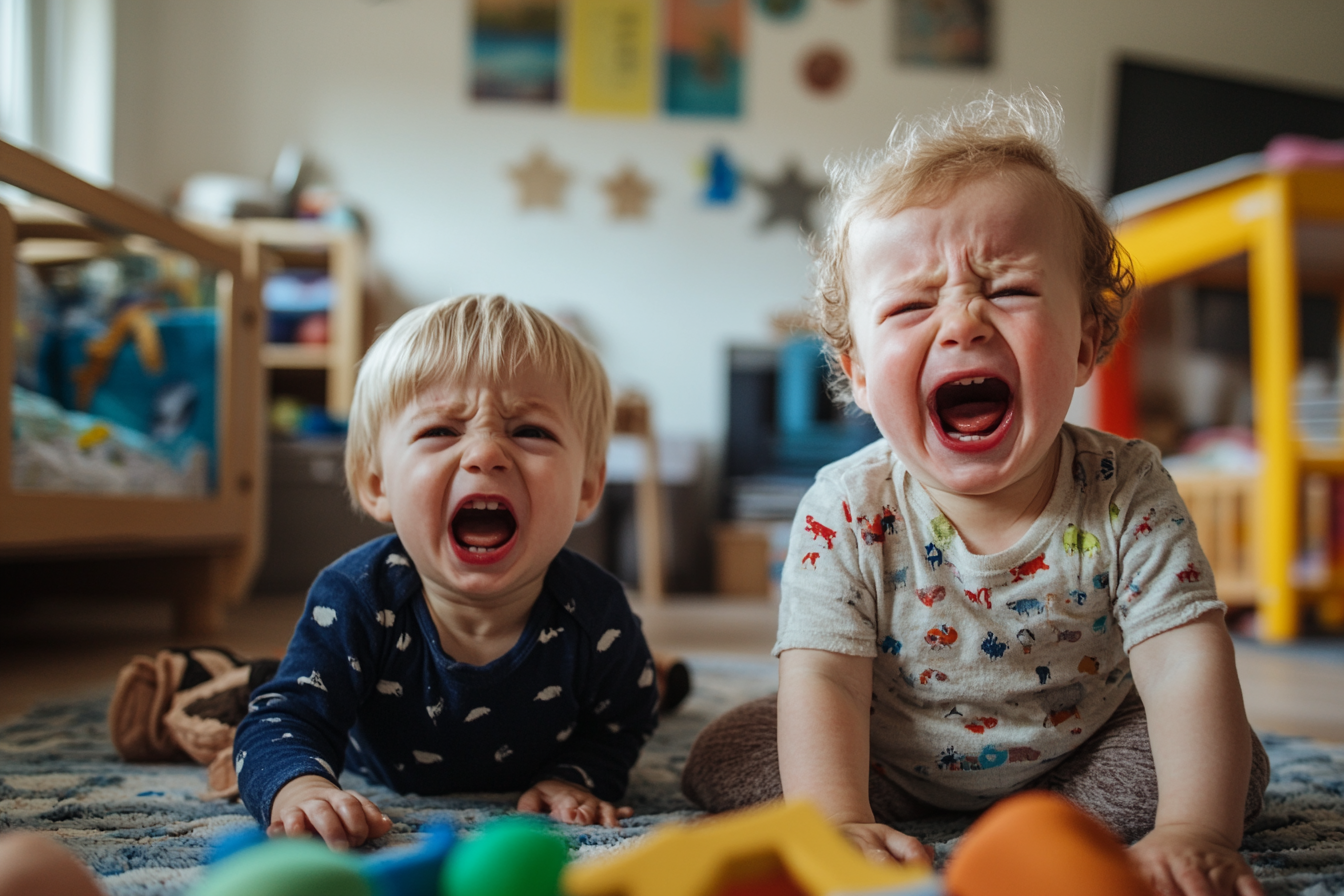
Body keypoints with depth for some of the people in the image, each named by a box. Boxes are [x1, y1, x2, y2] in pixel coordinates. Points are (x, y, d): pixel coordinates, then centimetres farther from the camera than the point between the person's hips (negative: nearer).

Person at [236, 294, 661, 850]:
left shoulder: (594, 617, -36)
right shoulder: (355, 601, -40)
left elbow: (622, 720, -15)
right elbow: (283, 720, -38)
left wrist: (576, 776, -34)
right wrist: (300, 788, -61)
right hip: (388, 782, 0)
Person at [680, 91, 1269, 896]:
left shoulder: (1126, 494, -23)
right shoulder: (847, 512, -25)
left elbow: (1187, 663, -28)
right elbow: (823, 678, -27)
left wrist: (1195, 830, -41)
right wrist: (838, 821, -43)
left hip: (1078, 751, 1)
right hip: (889, 764, -1)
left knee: (1236, 762, -14)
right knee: (723, 763, -12)